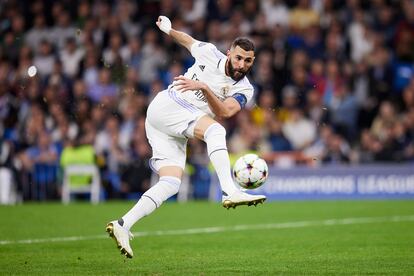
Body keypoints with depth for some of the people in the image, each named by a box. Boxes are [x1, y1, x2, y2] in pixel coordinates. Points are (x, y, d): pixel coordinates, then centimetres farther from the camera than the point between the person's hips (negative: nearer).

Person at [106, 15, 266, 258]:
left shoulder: (245, 90, 5)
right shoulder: (210, 54, 1)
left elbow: (225, 112, -15)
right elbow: (188, 40, 24)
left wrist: (204, 87, -28)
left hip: (177, 133, 5)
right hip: (166, 105, -5)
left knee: (171, 184, -12)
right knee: (215, 130, -30)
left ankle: (123, 225, -12)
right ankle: (230, 192, -48)